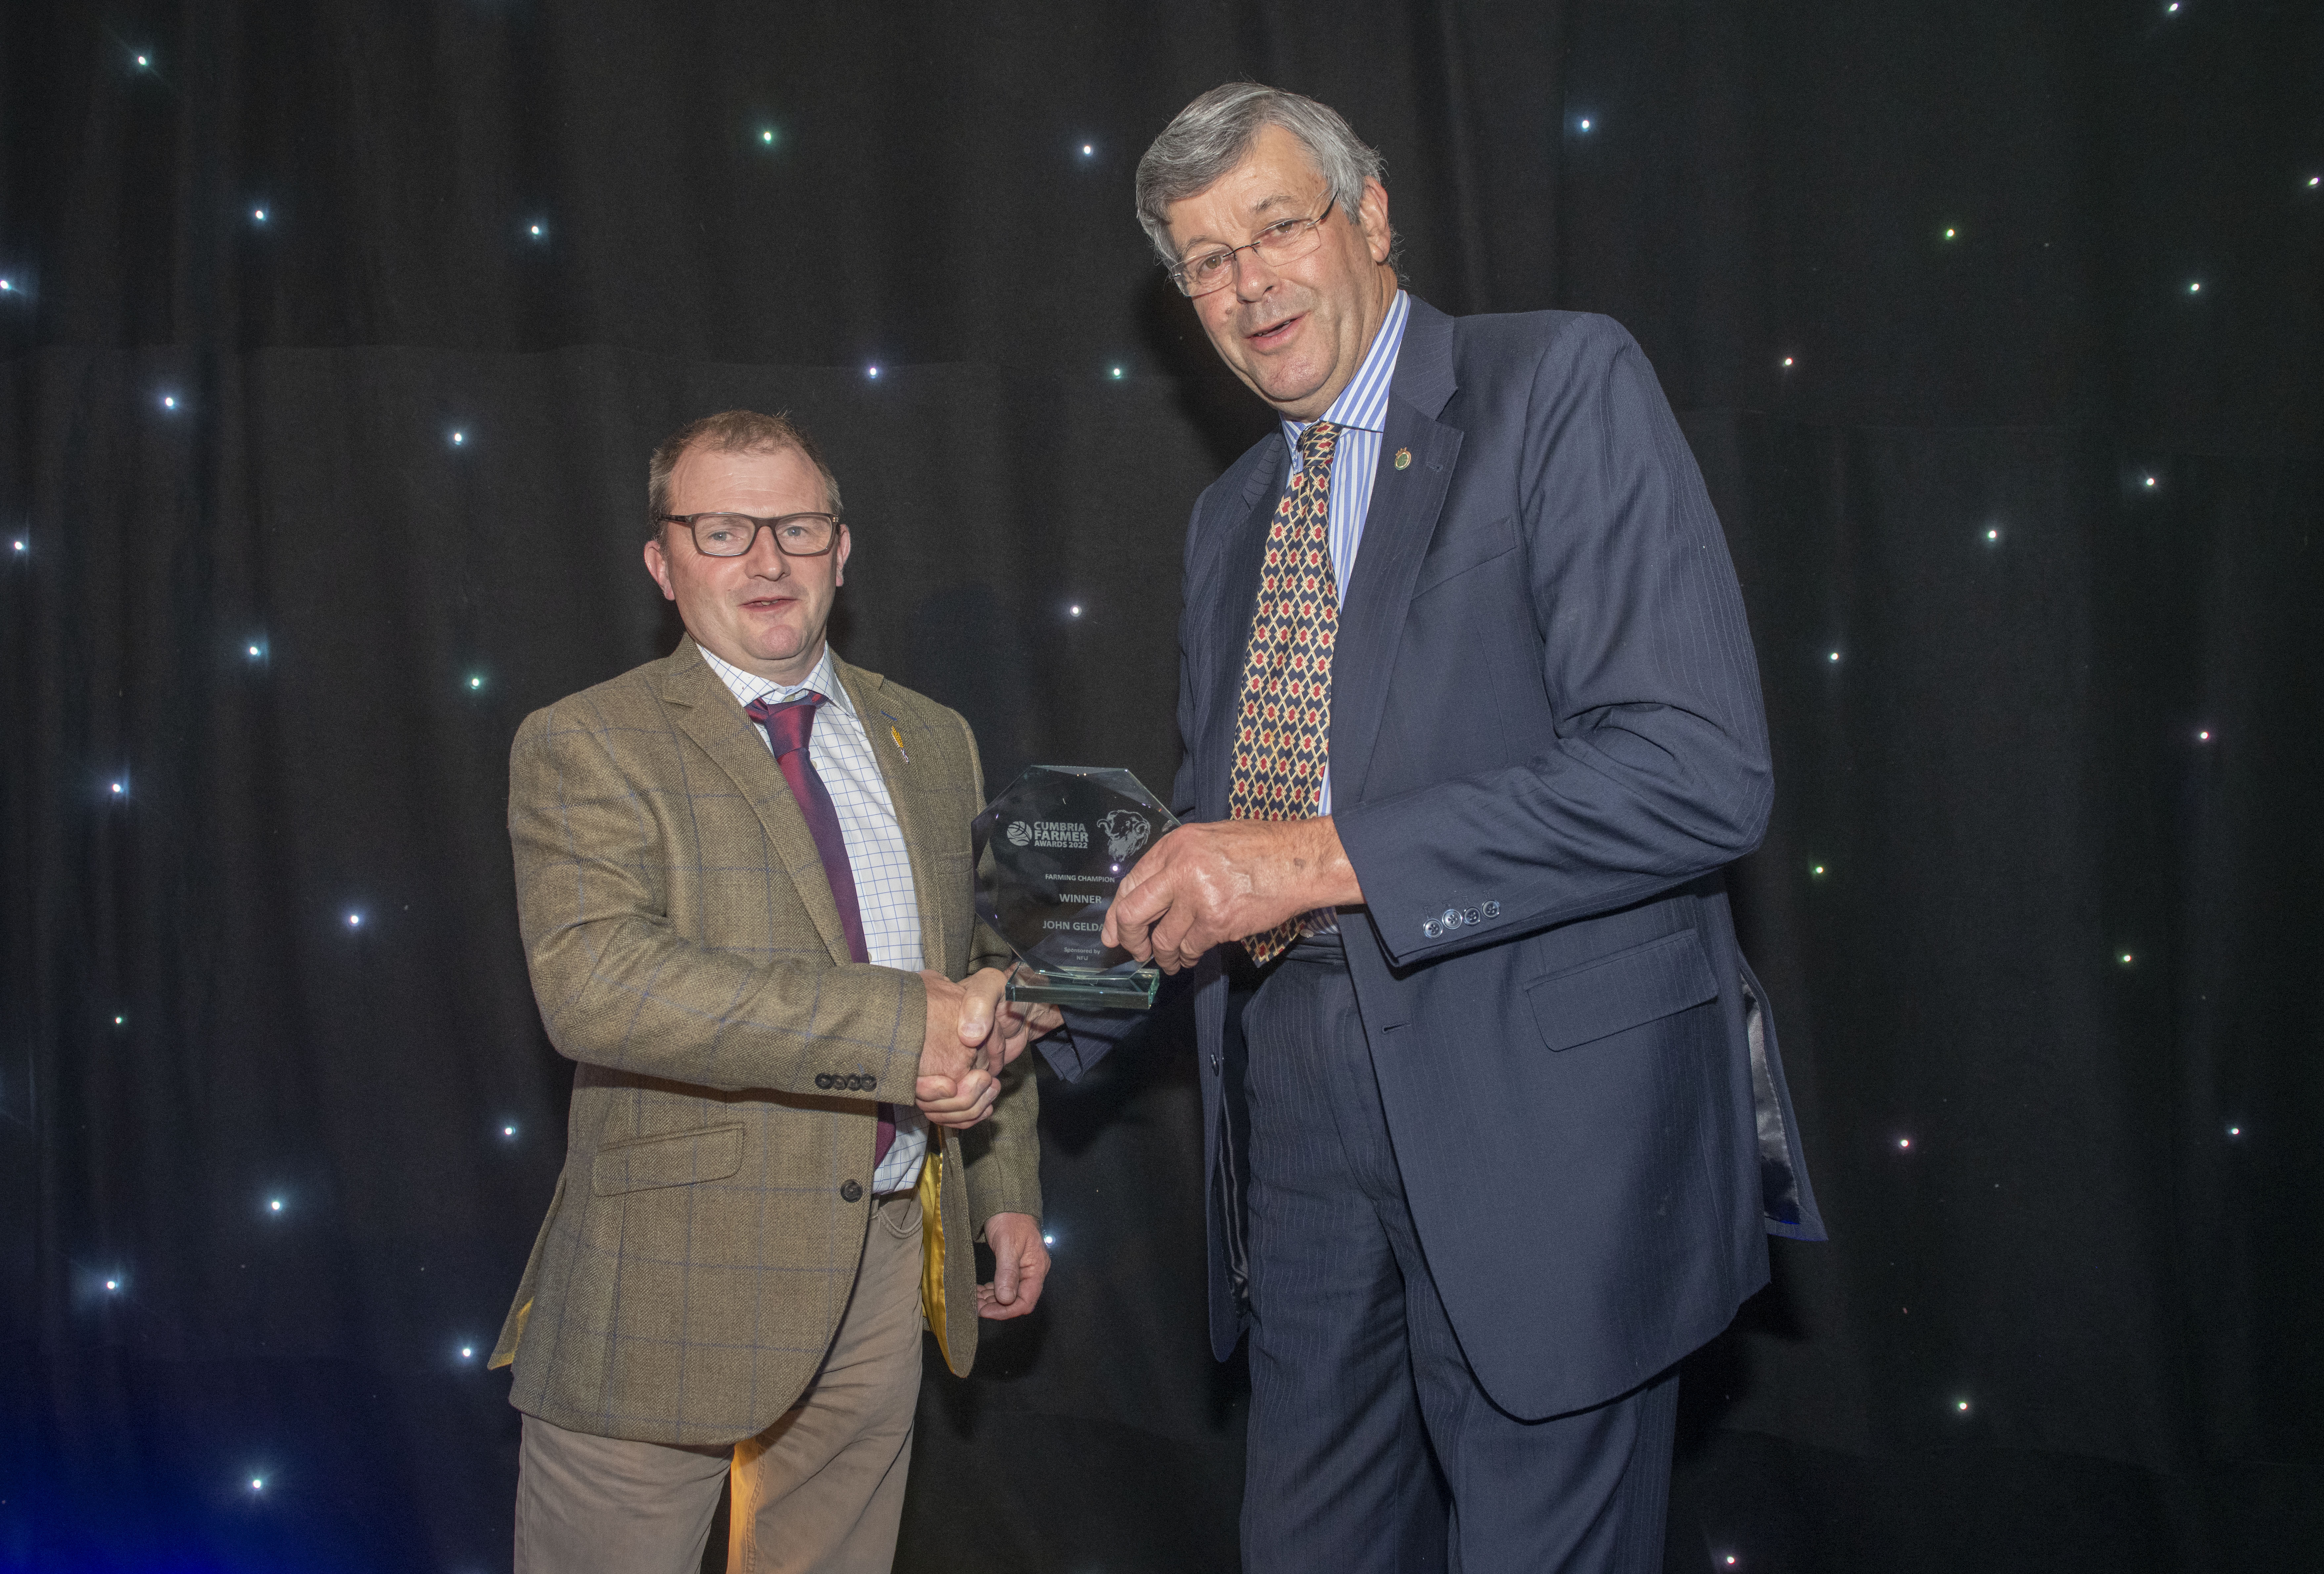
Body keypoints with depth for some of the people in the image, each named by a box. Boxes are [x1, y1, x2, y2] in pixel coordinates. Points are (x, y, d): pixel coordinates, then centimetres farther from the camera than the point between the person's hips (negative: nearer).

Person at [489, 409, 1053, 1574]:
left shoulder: (929, 742, 11)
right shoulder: (583, 748, -8)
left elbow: (984, 968, 18)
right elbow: (596, 982, -24)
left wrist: (1007, 1191, 13)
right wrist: (897, 1030, -27)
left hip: (888, 1262, 5)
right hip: (673, 1279, -5)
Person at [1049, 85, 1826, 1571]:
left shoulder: (1563, 384, -7)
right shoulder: (1232, 515, 17)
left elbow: (1700, 769, -19)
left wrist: (1323, 857, -20)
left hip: (1544, 1104, -6)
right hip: (1301, 1103, 7)